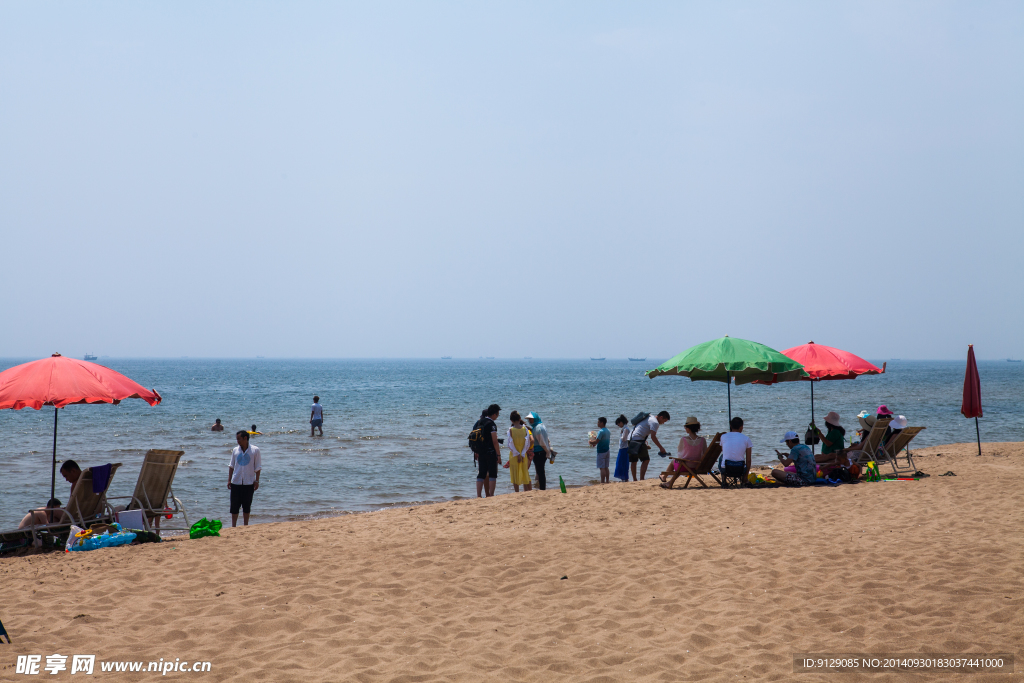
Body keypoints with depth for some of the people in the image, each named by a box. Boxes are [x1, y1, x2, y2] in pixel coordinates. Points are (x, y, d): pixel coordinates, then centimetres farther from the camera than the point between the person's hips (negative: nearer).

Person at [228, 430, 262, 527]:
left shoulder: (255, 450, -2)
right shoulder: (235, 450, 4)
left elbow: (257, 467, 1)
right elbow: (231, 466, 10)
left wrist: (257, 481, -3)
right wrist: (229, 480, 4)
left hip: (249, 483, -2)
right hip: (236, 482, 2)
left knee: (247, 506, 6)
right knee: (234, 506, 1)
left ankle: (245, 526, 17)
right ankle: (233, 527, 8)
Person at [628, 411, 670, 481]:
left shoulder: (650, 417, 22)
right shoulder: (655, 422, -8)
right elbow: (653, 436, -16)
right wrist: (661, 448, -11)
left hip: (631, 438, 10)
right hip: (638, 440, -10)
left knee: (633, 461, 12)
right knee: (646, 460, -5)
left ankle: (634, 480, 17)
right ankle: (641, 479, -12)